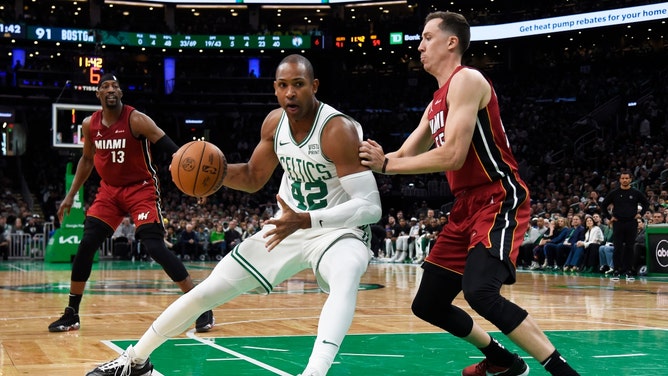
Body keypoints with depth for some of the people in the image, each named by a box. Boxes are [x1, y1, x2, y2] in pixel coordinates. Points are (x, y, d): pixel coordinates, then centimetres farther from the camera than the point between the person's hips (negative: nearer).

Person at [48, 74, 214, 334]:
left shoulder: (136, 120, -17)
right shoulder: (90, 125, 0)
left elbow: (171, 148, -24)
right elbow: (87, 160, 18)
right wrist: (71, 195, 17)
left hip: (141, 189, -5)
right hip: (109, 190, 5)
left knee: (155, 247, -18)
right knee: (86, 245, -4)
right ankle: (71, 314, 10)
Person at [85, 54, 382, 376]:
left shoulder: (339, 130, -26)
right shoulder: (274, 122, -5)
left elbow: (371, 206, -30)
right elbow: (253, 177, 11)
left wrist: (305, 220, -42)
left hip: (339, 229, -5)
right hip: (289, 226, 6)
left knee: (345, 282, -42)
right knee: (208, 290, 4)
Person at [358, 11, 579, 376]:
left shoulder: (466, 80, -11)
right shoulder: (436, 104, 18)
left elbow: (452, 156, -21)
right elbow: (405, 156, 22)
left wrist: (387, 164, -16)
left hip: (499, 200, -10)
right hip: (466, 206, 10)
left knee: (481, 292, -31)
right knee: (428, 304, 11)